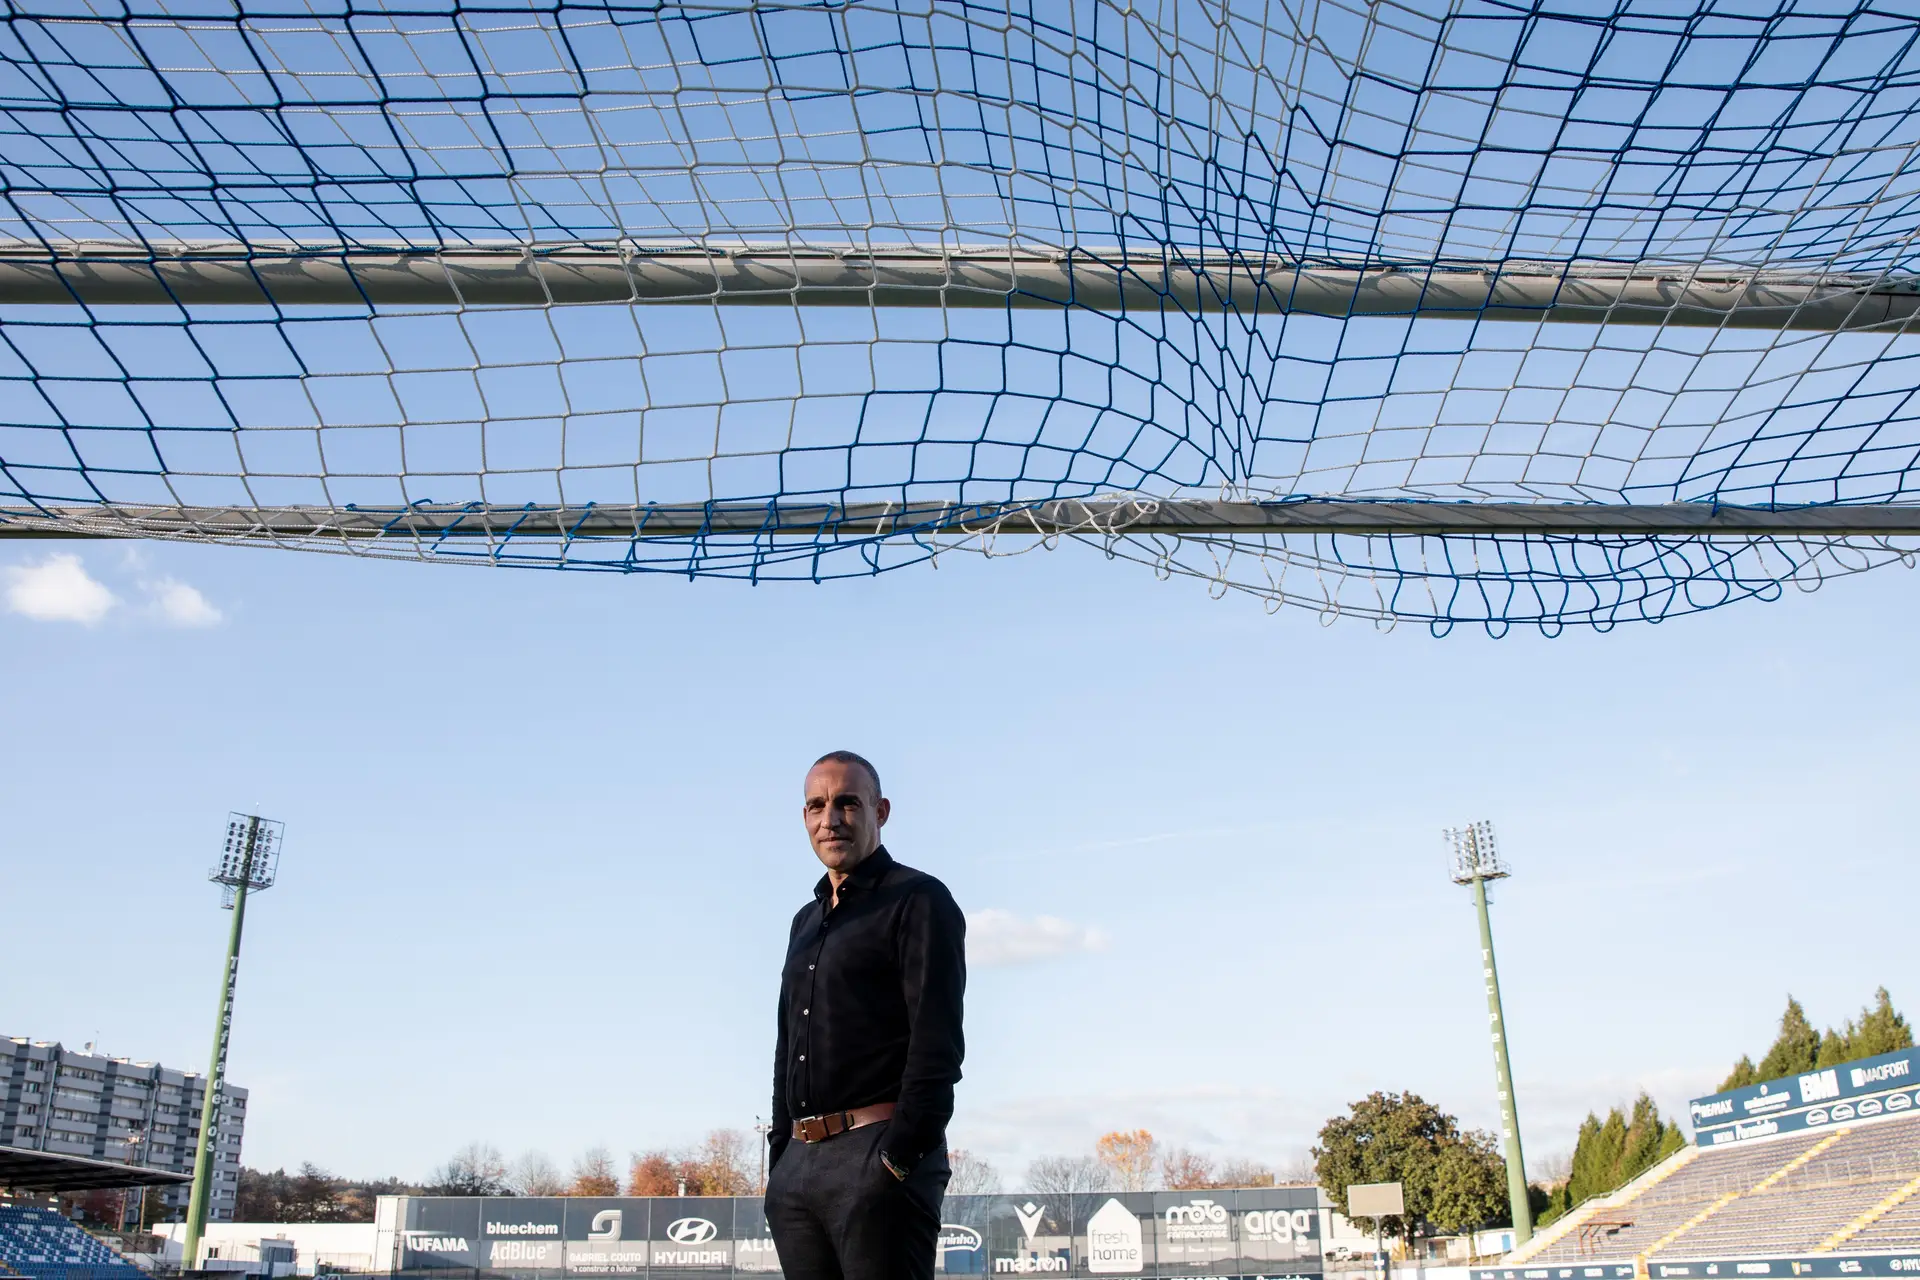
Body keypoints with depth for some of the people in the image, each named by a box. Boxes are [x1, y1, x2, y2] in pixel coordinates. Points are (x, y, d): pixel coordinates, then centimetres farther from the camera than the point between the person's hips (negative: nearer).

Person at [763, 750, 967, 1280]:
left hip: (879, 1155, -7)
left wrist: (899, 1157, -17)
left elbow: (938, 1043, -11)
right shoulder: (806, 921, 21)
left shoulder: (918, 900, -2)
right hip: (798, 1163, 7)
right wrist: (780, 1161, 14)